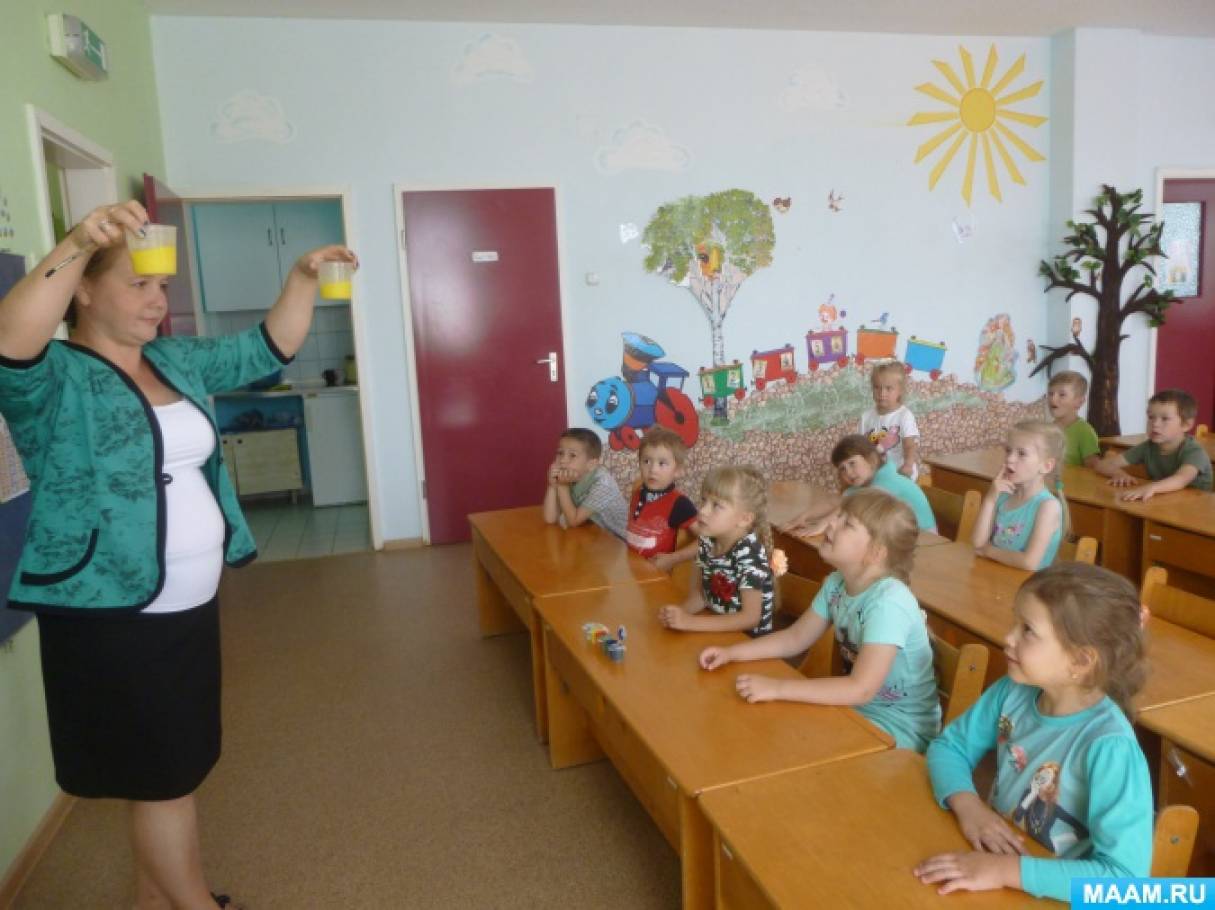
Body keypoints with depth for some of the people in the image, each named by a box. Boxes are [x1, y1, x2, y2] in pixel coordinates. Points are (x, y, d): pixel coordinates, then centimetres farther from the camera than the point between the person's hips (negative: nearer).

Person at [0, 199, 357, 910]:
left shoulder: (178, 361, 8)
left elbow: (270, 349, 11)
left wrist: (304, 278, -3)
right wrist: (76, 247, -46)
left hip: (192, 604, 8)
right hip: (110, 616, -7)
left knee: (174, 764, 21)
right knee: (161, 774, 5)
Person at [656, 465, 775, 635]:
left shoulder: (749, 554, -21)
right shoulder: (707, 542, -3)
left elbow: (750, 617, -21)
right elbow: (700, 593, 6)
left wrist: (690, 622, -23)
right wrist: (680, 611, -14)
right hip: (717, 632, 6)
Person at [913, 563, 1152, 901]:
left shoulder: (1108, 746, -22)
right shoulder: (1013, 692, -8)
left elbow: (1125, 876, -24)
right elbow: (948, 746, 4)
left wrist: (1007, 871, -28)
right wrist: (968, 805, -13)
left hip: (1051, 895, -4)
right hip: (992, 859, 4)